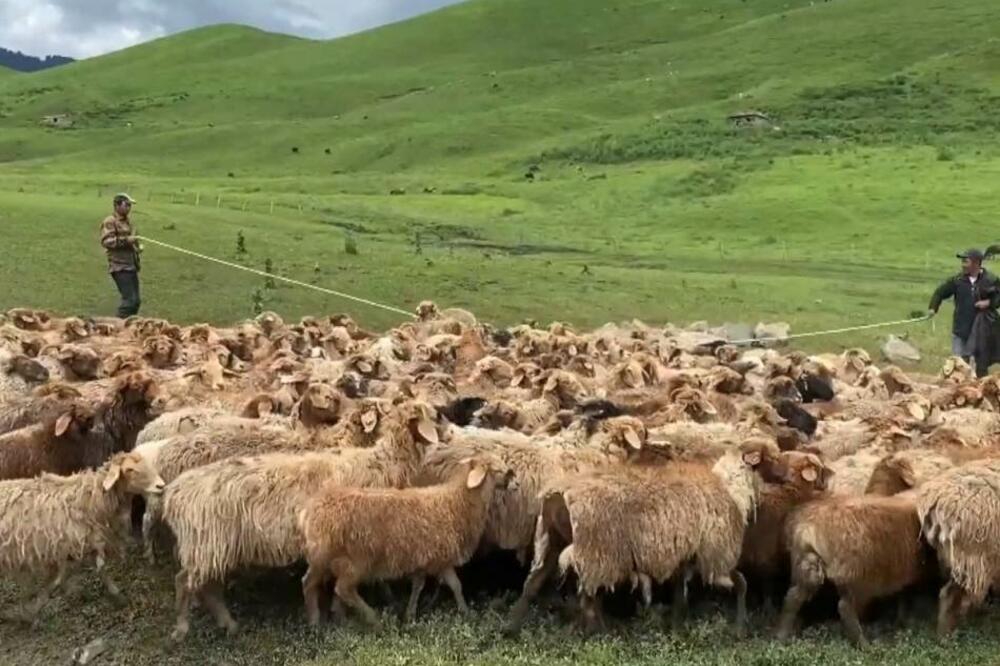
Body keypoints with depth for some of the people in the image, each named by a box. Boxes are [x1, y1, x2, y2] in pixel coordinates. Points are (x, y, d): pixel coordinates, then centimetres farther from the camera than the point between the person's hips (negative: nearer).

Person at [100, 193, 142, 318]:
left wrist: (137, 246, 15)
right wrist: (126, 240, -26)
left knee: (136, 300, 9)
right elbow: (106, 241, -20)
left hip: (131, 265, 9)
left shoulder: (128, 221, 20)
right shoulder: (110, 222, -8)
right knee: (129, 299, -15)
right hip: (120, 267, -9)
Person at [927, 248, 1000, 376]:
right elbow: (940, 292, 5)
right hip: (961, 328, 1)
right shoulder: (957, 280, -2)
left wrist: (989, 302, -17)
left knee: (982, 361, 9)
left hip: (983, 328, -1)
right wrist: (933, 308, -7)